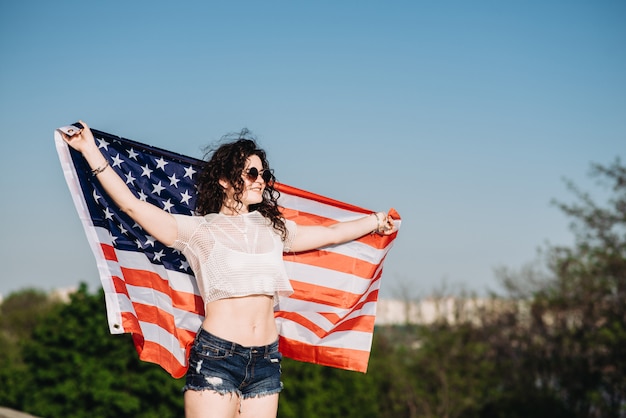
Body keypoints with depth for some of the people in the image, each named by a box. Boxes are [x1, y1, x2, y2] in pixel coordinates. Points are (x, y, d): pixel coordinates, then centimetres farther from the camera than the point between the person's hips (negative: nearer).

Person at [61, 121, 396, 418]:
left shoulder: (273, 229, 17)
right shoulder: (200, 231, 3)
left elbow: (331, 233, 31)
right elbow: (132, 205, -3)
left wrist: (377, 221, 41)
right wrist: (90, 150, -7)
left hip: (266, 360, 5)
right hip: (216, 355, -5)